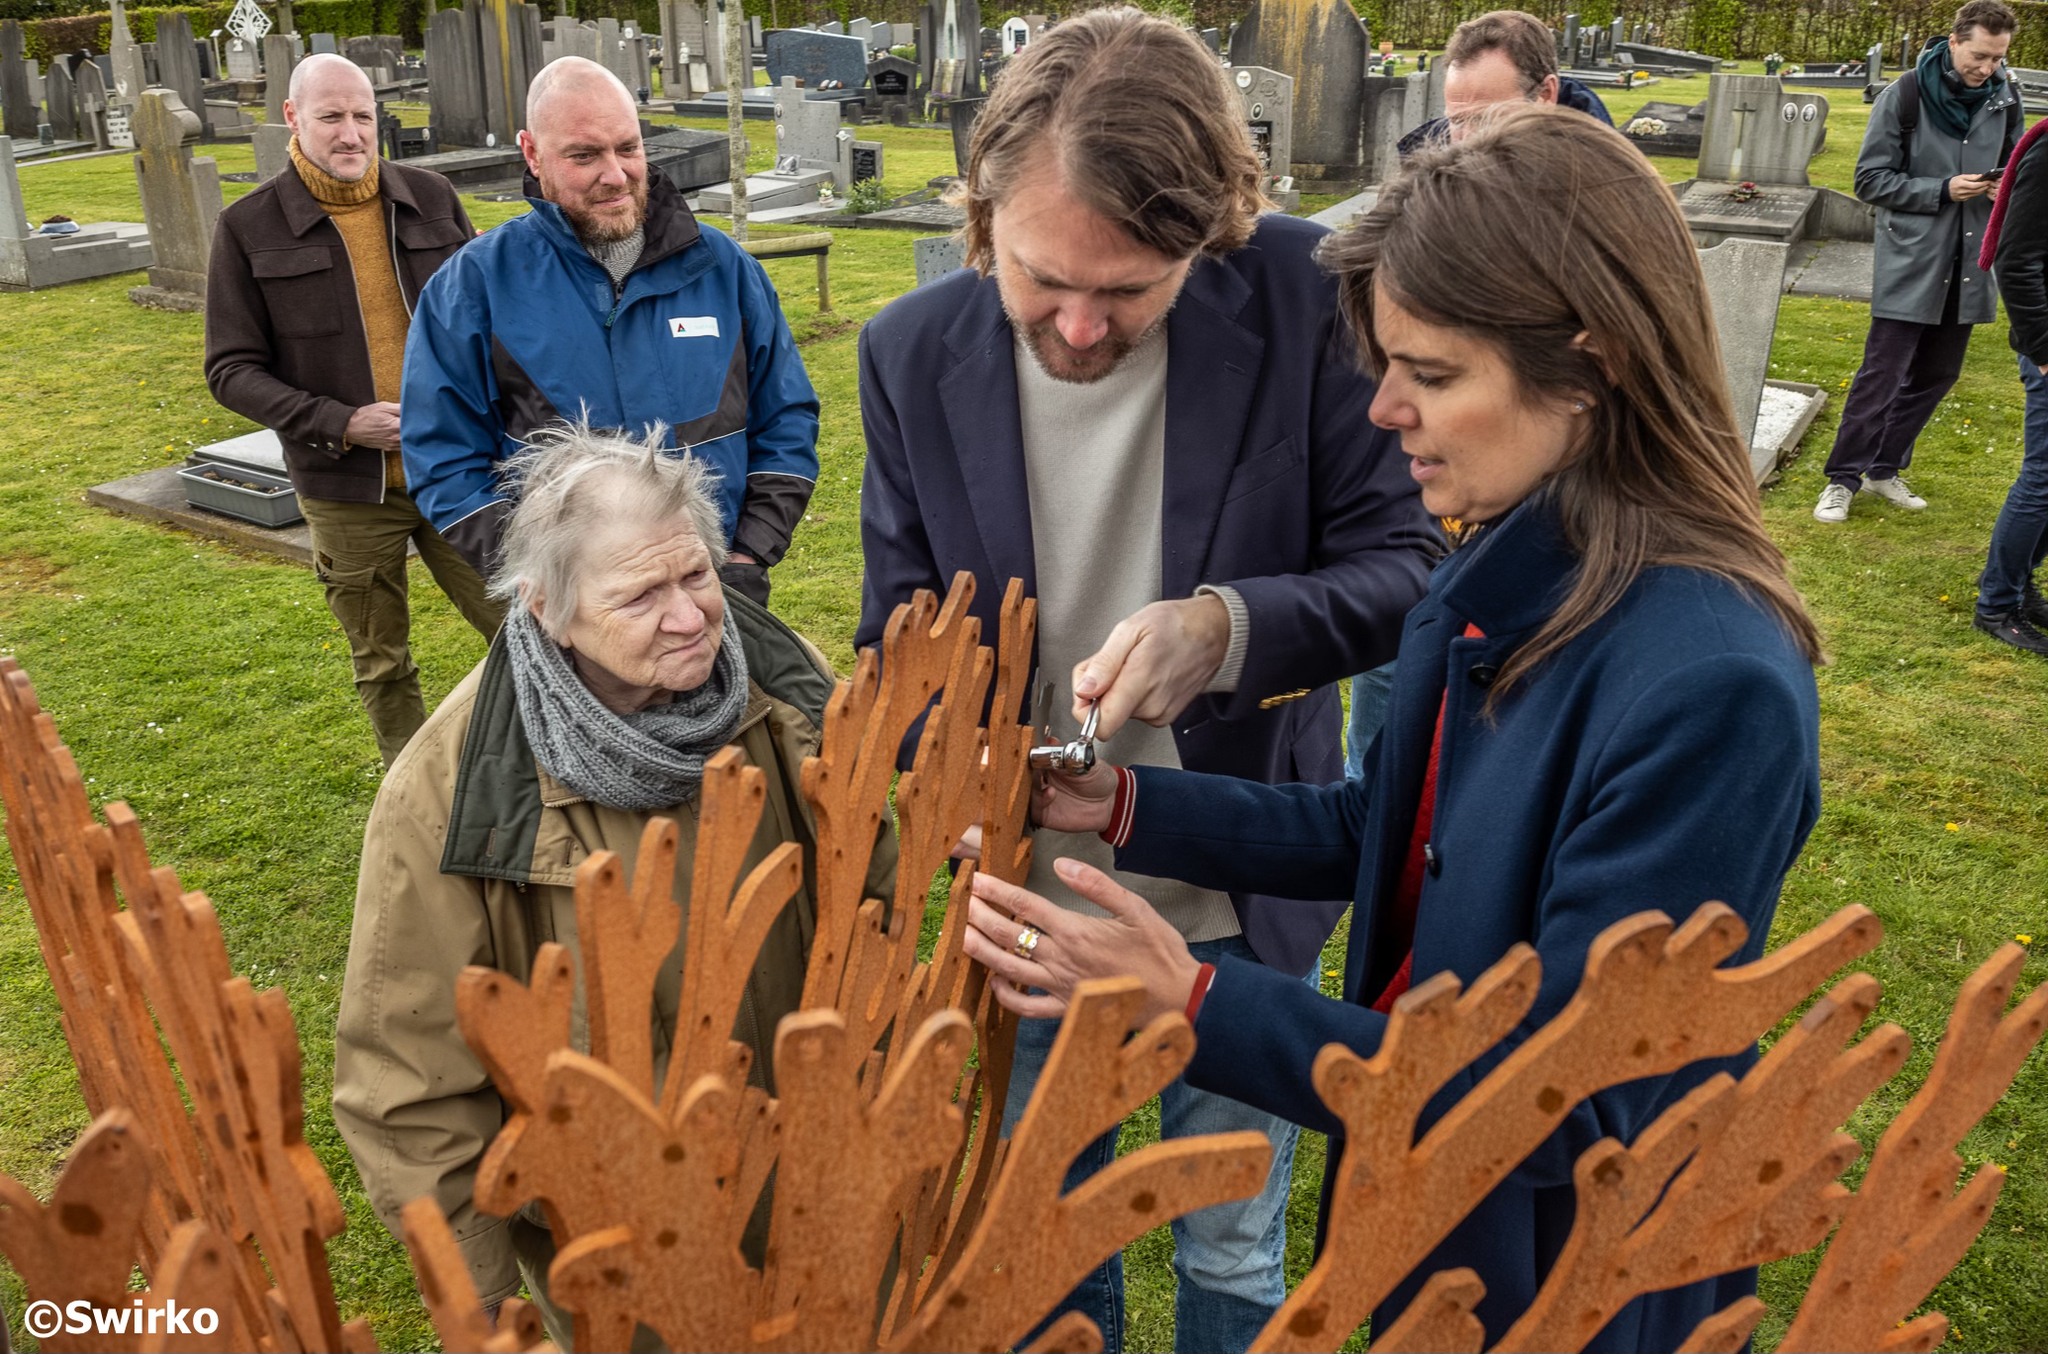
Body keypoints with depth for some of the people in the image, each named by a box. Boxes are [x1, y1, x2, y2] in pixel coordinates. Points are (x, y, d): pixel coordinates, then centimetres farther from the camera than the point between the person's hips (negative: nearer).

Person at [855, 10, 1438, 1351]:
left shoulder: (1303, 294, -18)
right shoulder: (914, 351, -11)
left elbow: (1404, 564, -13)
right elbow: (900, 647, -3)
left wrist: (1227, 627, -32)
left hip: (1243, 895, -1)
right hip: (1031, 900, 2)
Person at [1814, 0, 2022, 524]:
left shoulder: (2004, 99, 4)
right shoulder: (1905, 96, -9)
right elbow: (1871, 179, -7)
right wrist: (1943, 190, -17)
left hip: (1969, 263, 5)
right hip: (1911, 263, -5)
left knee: (1936, 374, 10)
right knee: (1882, 374, -3)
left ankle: (1885, 467, 24)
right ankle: (1843, 478, 7)